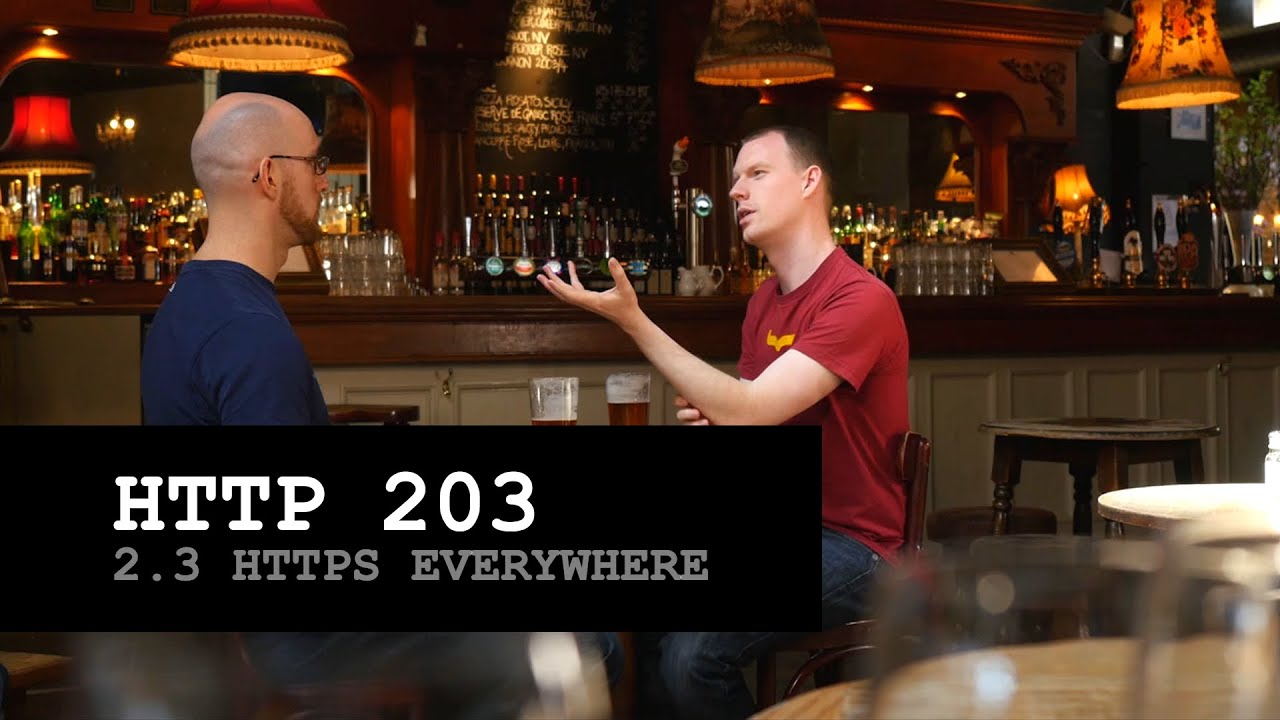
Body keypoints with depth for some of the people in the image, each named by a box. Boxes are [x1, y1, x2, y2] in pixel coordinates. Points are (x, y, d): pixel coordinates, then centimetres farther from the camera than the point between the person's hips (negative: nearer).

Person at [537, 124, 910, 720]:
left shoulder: (862, 301, -16)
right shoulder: (764, 302, 10)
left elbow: (750, 410, -25)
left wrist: (632, 319, -22)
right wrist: (710, 419, -6)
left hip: (848, 543, -7)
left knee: (690, 653, -26)